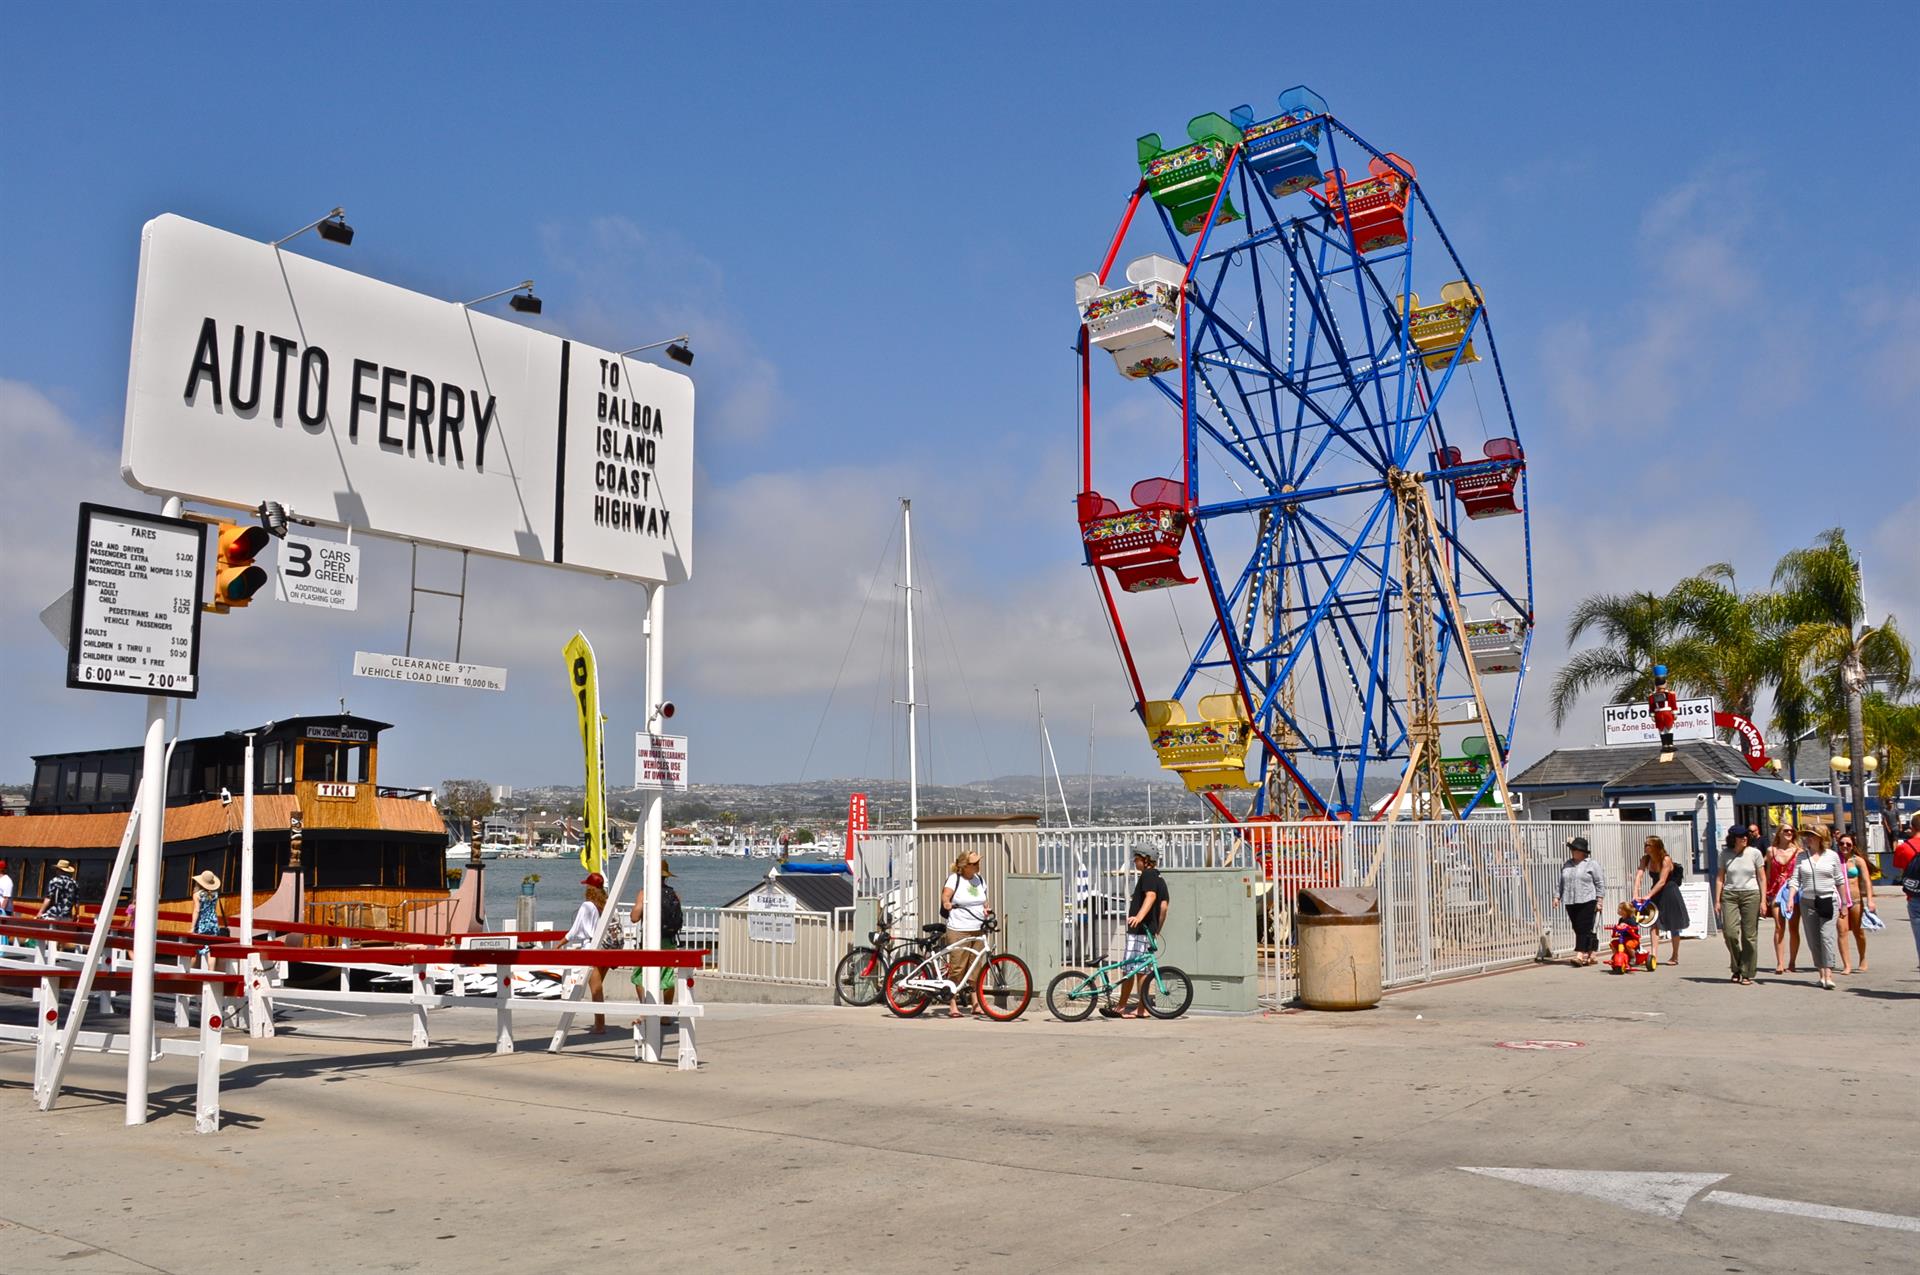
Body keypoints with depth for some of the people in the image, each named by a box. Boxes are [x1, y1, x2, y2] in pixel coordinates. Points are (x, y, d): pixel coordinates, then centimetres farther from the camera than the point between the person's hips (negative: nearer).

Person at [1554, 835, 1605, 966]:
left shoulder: (1591, 864, 0)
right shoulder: (1566, 865, 15)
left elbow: (1600, 883, -2)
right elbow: (1561, 883, 18)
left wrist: (1599, 900, -7)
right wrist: (1557, 896, 8)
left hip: (1587, 901, -6)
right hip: (1571, 902, 6)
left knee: (1584, 928, -11)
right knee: (1577, 929, 6)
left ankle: (1580, 955, -15)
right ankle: (1592, 954, 15)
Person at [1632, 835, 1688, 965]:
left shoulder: (1666, 860, -22)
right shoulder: (1645, 859, -6)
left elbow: (1662, 881, -26)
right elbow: (1639, 875, -16)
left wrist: (1648, 895, -32)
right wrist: (1636, 893, -30)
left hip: (1669, 892, -4)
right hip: (1656, 893, 4)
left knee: (1673, 926, 8)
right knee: (1653, 924, -9)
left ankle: (1675, 956, 23)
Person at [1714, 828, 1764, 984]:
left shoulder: (1755, 853, 2)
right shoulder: (1725, 855, 6)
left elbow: (1762, 878, 4)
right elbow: (1720, 878, 9)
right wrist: (1717, 900, 3)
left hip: (1750, 895, -1)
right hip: (1729, 895, 1)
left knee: (1749, 935, -1)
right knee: (1729, 932, -10)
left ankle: (1747, 973, 9)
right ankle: (1737, 967, 11)